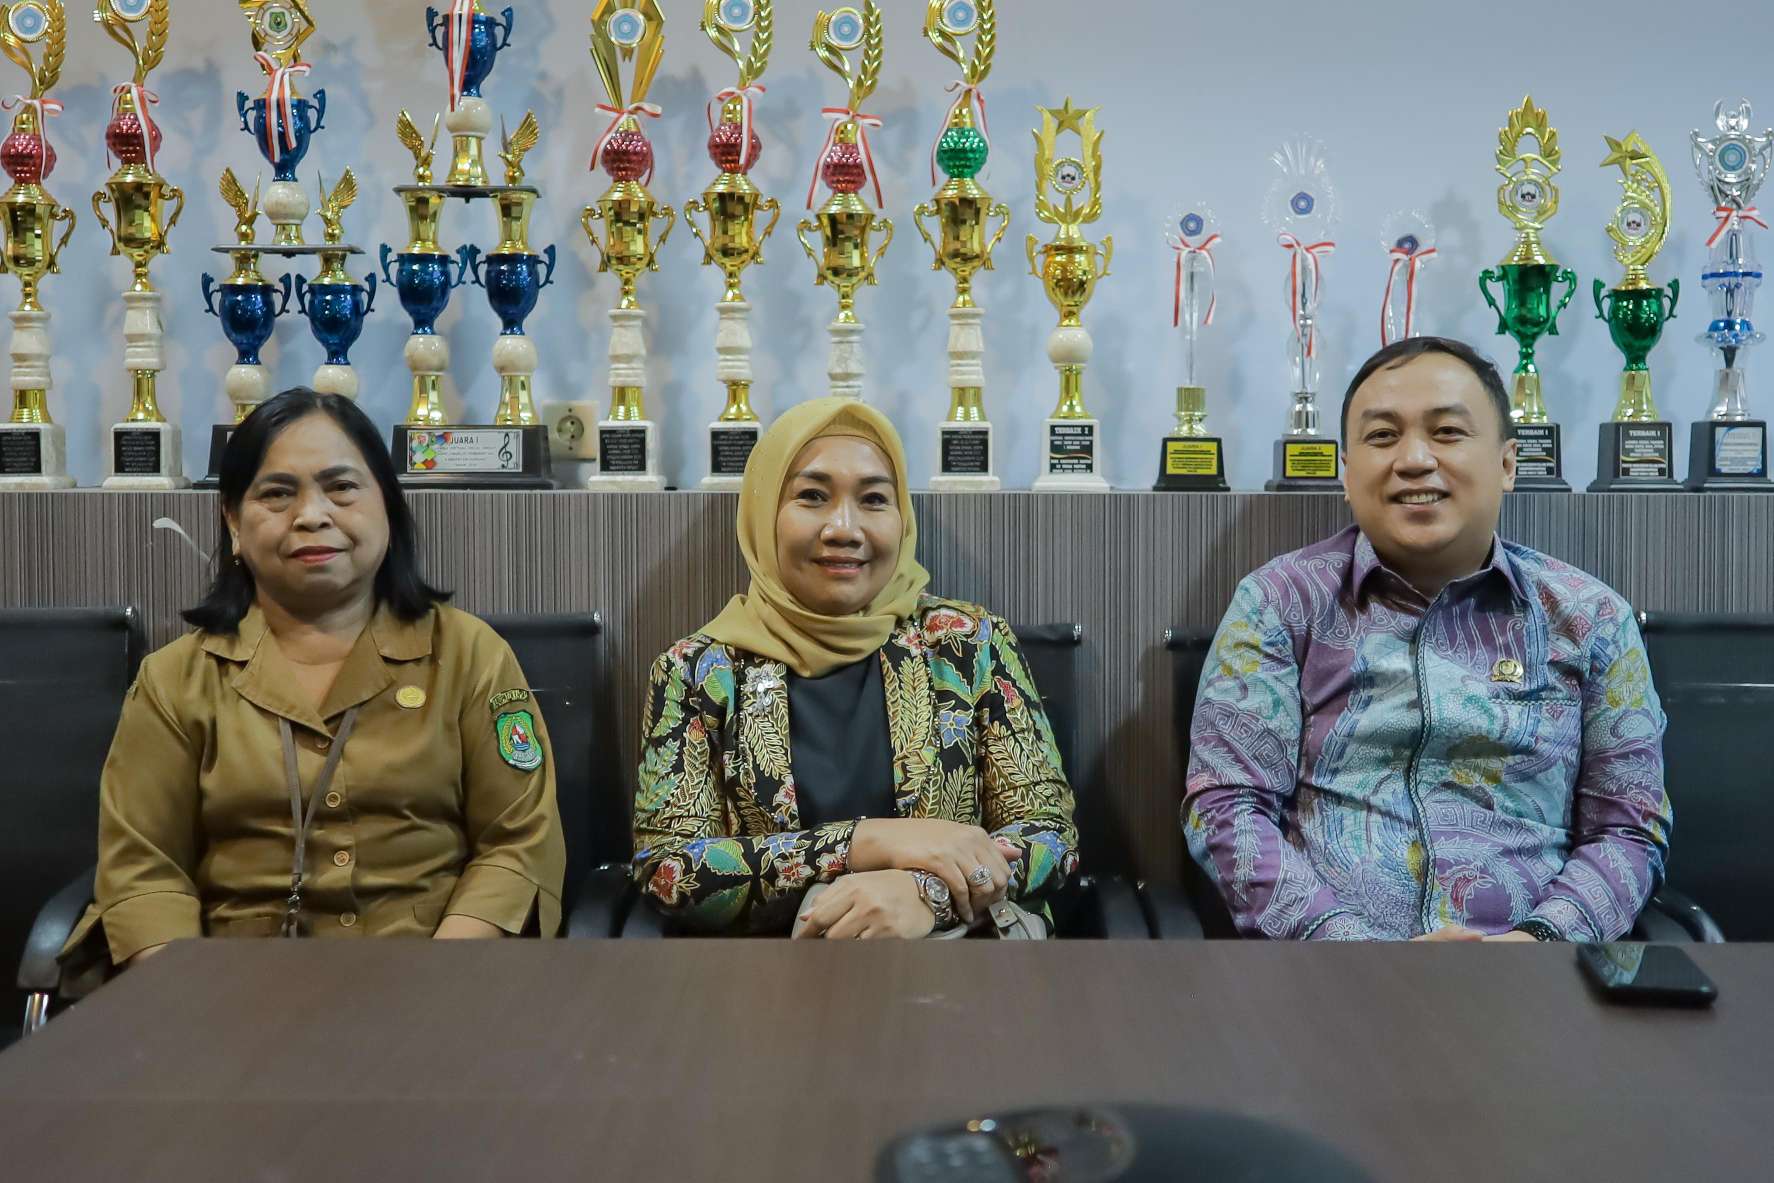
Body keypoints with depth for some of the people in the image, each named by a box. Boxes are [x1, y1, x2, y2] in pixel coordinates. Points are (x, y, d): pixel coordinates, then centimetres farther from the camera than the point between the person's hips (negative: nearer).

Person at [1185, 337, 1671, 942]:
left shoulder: (1590, 618, 11)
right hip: (1321, 955, -1)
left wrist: (1541, 937, -10)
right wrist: (1351, 945, -14)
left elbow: (1629, 827, 9)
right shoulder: (1280, 601, 6)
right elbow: (1225, 807, -1)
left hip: (1523, 937, 2)